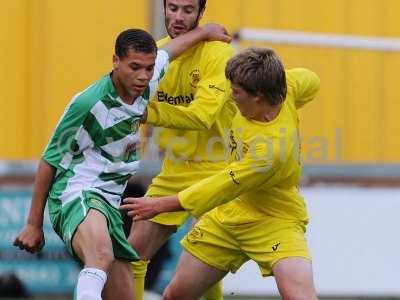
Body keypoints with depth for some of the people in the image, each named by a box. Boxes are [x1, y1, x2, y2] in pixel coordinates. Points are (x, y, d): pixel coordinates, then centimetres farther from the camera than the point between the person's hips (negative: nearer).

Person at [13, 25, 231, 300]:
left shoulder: (145, 84, 4)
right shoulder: (89, 103, -16)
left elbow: (168, 50, 29)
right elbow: (50, 160, -6)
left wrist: (205, 31, 46)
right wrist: (34, 225, -3)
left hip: (109, 204, 9)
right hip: (76, 195, -9)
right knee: (101, 256, -40)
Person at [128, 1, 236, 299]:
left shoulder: (218, 53, -15)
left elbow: (202, 115, -26)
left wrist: (147, 111, -30)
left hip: (214, 172, -6)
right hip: (172, 174, 6)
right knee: (134, 251, 3)